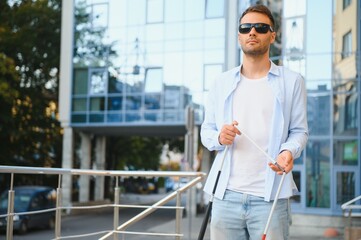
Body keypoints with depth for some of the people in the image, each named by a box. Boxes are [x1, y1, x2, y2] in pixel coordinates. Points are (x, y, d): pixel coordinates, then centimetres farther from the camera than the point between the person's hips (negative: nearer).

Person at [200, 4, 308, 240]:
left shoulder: (292, 81, 6)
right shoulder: (222, 82, 14)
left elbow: (299, 130, 3)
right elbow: (206, 130, 14)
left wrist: (288, 152, -18)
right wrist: (219, 137, -10)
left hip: (271, 197, -2)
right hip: (226, 194, 2)